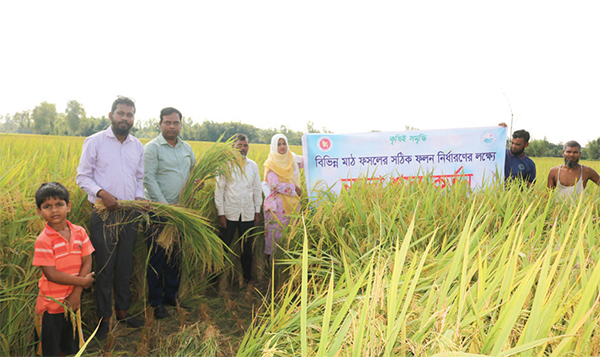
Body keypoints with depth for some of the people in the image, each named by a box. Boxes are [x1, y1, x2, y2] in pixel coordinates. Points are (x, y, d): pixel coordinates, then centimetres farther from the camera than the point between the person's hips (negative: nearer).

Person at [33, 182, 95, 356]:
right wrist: (82, 281, -16)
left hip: (73, 300, 4)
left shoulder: (79, 232, -4)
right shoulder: (43, 240, -17)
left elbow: (87, 263, -6)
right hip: (51, 303, -4)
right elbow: (51, 274, -20)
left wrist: (76, 293, -14)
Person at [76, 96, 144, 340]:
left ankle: (122, 309, 30)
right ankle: (104, 317, 19)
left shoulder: (138, 146, 9)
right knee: (104, 267, 3)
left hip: (130, 214, 4)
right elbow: (82, 176, -3)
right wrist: (101, 193, -20)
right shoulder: (95, 141, -4)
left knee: (125, 266, 13)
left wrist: (140, 197, -3)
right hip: (104, 213, -4)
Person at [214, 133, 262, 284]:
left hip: (248, 214, 3)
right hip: (230, 214, -3)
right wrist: (221, 213, -7)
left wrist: (258, 212, 8)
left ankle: (247, 277, 25)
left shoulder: (253, 165, 8)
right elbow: (219, 190, -3)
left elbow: (257, 190, 12)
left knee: (247, 247, 11)